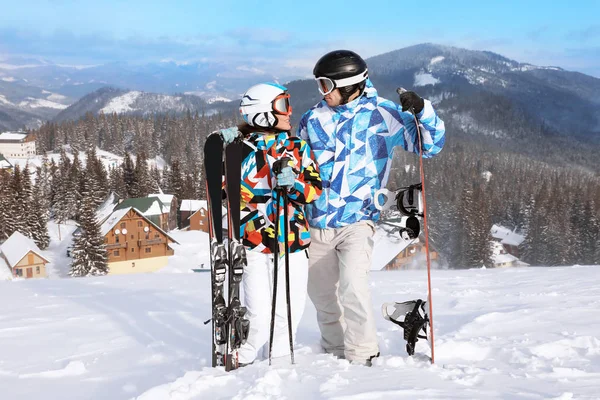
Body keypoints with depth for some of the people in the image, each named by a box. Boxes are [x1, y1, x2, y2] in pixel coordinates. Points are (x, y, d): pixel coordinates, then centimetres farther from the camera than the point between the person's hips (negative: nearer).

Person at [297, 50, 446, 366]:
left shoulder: (382, 114, -4)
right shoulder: (313, 120, 5)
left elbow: (430, 145, -4)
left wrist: (422, 111, -20)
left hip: (357, 221, -4)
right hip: (316, 223, 4)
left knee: (353, 286, -23)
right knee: (321, 293, 13)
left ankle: (362, 357, -7)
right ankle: (335, 351, 36)